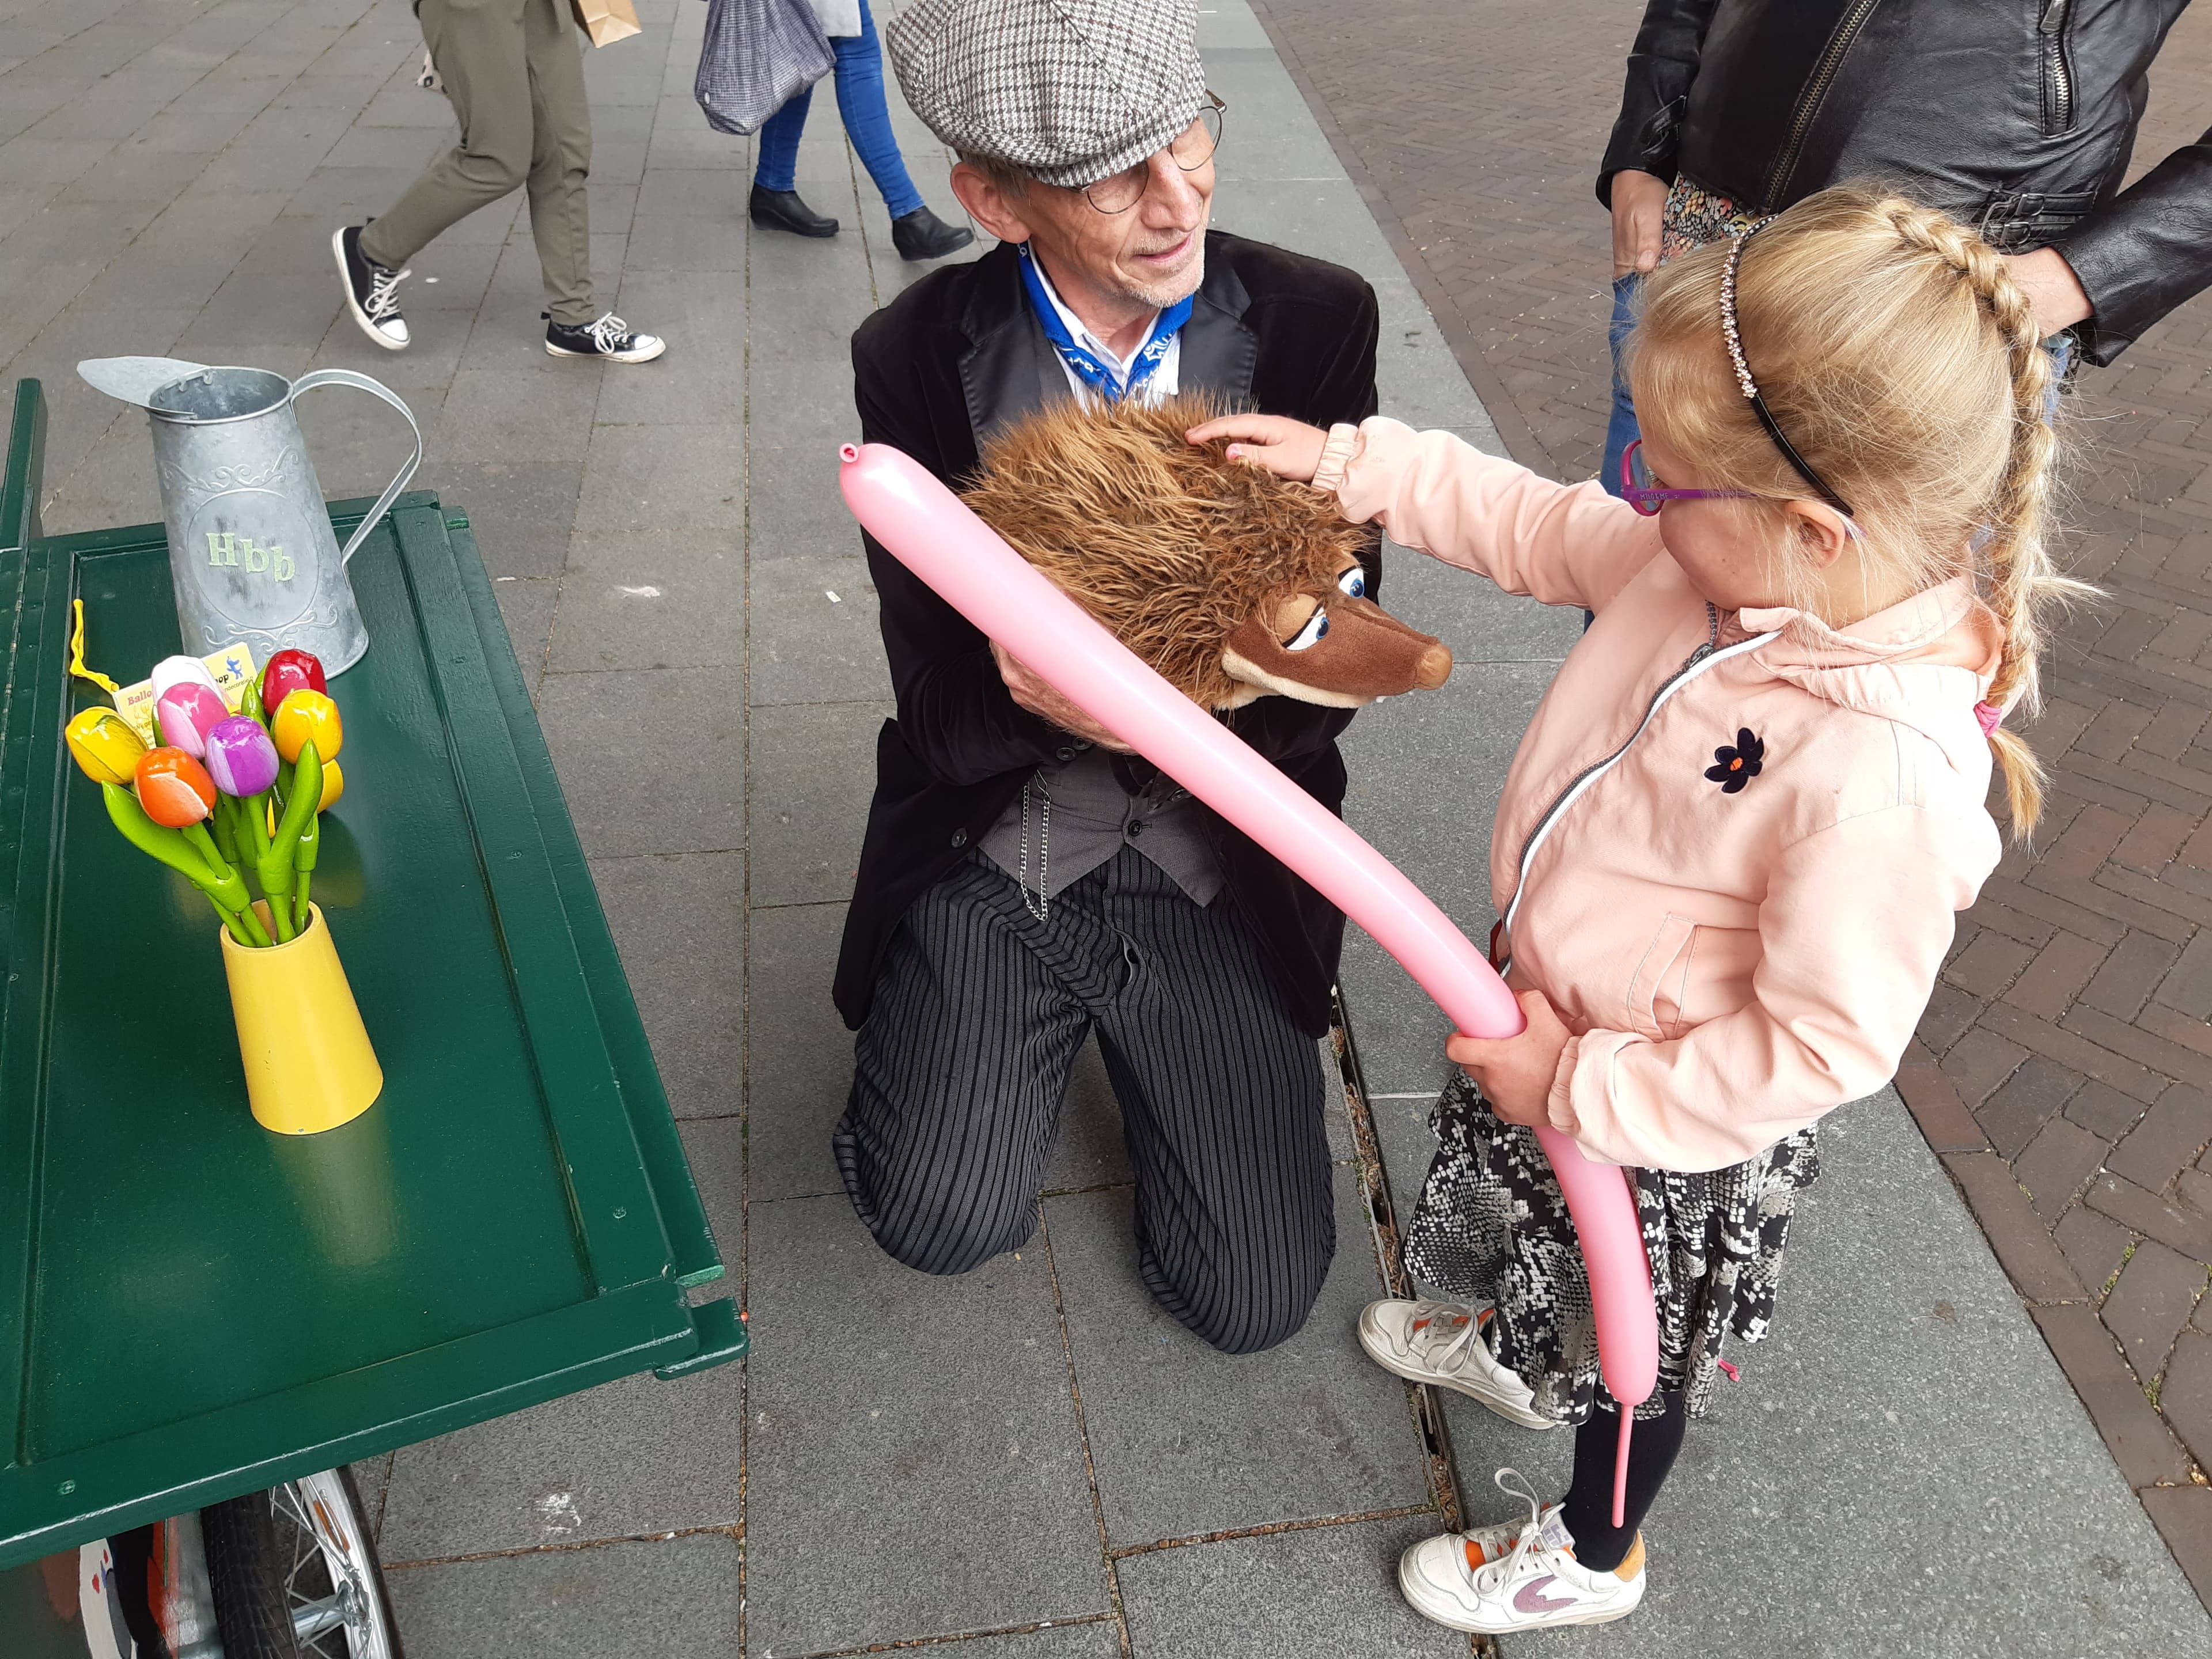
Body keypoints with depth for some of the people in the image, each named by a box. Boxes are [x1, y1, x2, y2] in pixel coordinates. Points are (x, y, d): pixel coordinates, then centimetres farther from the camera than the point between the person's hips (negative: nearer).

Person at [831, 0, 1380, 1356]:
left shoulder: (1316, 322, -10)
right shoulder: (919, 359, -10)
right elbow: (942, 711, -9)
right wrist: (1035, 700, -33)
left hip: (1218, 866, 1)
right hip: (998, 849, 0)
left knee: (1255, 1295, -2)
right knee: (946, 1220, -17)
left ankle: (1131, 1028, 25)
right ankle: (1034, 1022, 17)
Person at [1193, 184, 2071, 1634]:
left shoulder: (1884, 772, -39)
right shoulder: (1726, 564, -16)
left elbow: (1822, 1048, -31)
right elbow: (1546, 531, 1)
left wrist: (1584, 1091, -23)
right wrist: (1360, 467, -1)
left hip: (1672, 1131, -7)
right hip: (1557, 1019, 7)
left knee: (1629, 1340, 22)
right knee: (1537, 1236, 35)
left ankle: (1596, 1553, 52)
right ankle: (1508, 1349, 69)